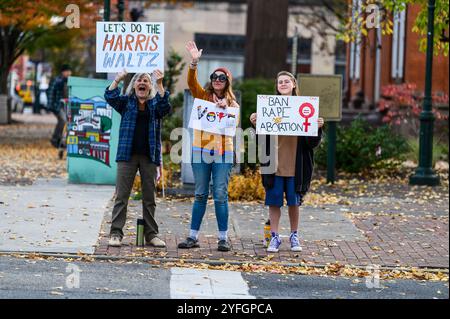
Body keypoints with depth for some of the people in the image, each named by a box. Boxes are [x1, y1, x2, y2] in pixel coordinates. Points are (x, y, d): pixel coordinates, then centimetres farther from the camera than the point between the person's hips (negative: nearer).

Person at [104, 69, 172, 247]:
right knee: (121, 195, -3)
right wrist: (118, 79, -18)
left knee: (149, 197, 7)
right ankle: (116, 233, -2)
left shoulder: (155, 103, 10)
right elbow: (110, 97, -6)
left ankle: (151, 235, 12)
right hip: (127, 154, -1)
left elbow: (165, 108, -10)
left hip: (149, 156, 1)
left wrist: (160, 84, -19)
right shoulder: (126, 101, 9)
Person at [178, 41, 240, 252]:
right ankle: (193, 237, 7)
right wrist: (194, 62, -19)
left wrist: (225, 109, -15)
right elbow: (191, 82, -6)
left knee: (220, 195, -2)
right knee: (200, 195, 4)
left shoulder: (232, 103, 10)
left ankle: (223, 238, 2)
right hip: (201, 151, 1)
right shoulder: (202, 96, 9)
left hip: (223, 153, 0)